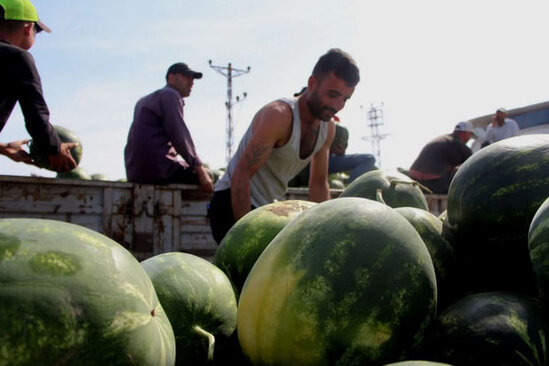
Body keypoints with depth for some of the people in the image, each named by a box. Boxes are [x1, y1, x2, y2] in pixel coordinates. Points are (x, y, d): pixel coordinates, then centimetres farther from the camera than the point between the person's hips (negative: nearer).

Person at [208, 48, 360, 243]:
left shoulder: (328, 128, 1)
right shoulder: (279, 115, -25)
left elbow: (319, 183, 10)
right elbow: (241, 175, -27)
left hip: (271, 208, 8)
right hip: (233, 202, -8)